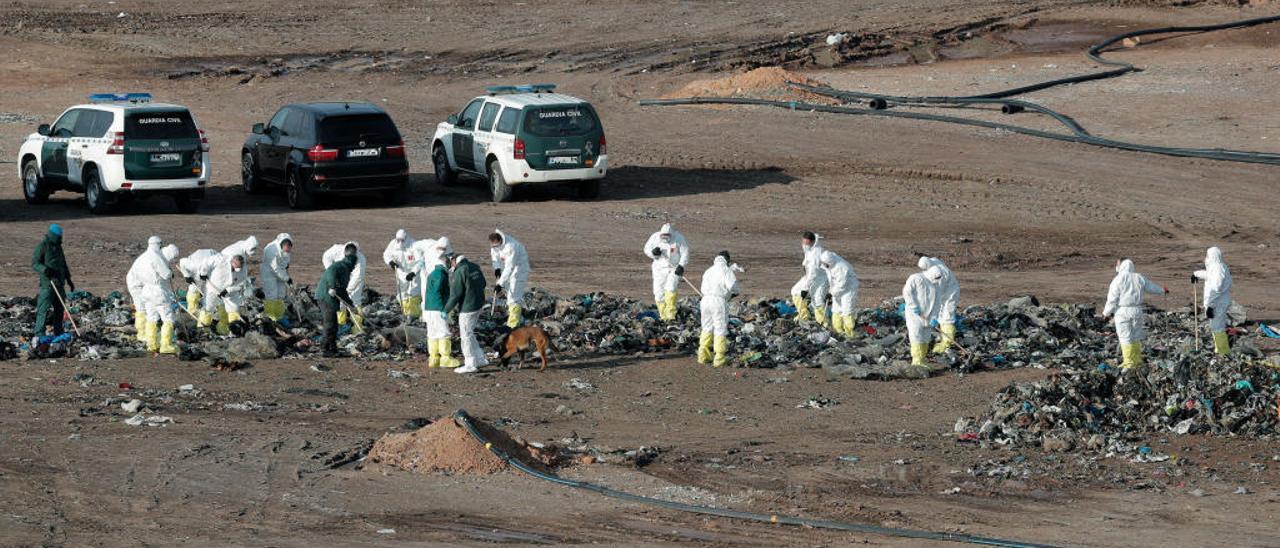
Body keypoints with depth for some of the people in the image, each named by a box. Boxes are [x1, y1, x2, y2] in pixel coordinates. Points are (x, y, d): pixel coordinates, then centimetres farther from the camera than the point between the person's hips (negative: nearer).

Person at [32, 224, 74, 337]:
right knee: (44, 308, -11)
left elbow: (63, 264, 25)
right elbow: (35, 263, -12)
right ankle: (39, 333, -12)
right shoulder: (42, 246, -7)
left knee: (60, 307, 10)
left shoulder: (58, 246, 17)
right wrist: (45, 270, -30)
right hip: (47, 282, -8)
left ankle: (58, 332, 18)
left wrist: (68, 279, 23)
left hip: (59, 282, 8)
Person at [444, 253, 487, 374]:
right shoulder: (474, 267, 5)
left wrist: (446, 310, -8)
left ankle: (471, 365, 7)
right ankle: (480, 359, 24)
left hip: (467, 308, -9)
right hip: (478, 304, 9)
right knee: (469, 333, 21)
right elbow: (483, 283, 17)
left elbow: (455, 295, -18)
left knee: (466, 336, 2)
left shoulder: (459, 272, -20)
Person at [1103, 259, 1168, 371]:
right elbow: (1152, 287, 21)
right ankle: (1137, 360, 22)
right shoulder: (1139, 278, 5)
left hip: (1122, 311, -5)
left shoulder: (1118, 280, -12)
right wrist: (1162, 290, 42)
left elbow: (1112, 298, -11)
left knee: (1125, 337, -2)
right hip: (1137, 311, 5)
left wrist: (1106, 312, 1)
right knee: (1136, 336, 16)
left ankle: (1129, 363, -4)